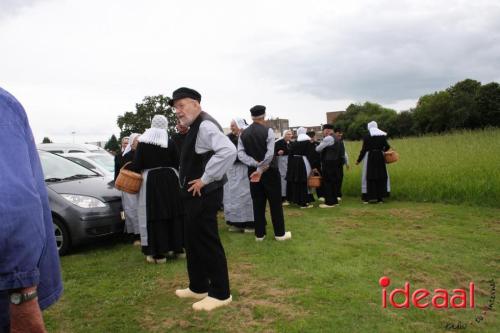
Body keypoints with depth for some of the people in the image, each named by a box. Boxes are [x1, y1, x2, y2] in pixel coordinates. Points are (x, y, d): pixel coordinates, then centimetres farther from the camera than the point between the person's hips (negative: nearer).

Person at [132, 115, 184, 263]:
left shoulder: (142, 142, -4)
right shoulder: (170, 142, -2)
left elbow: (137, 165, -6)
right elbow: (177, 163, 2)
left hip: (151, 180, -1)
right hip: (170, 179, 2)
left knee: (155, 215, 3)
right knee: (173, 213, 11)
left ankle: (158, 252, 5)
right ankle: (176, 247, 20)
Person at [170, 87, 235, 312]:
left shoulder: (205, 125, -17)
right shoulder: (194, 127, 15)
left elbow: (228, 151, -33)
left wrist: (205, 179, -26)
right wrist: (190, 182, 12)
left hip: (204, 195, -10)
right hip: (195, 194, 10)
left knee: (208, 244, -1)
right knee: (194, 242, 18)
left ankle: (220, 293, 12)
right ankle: (198, 287, 32)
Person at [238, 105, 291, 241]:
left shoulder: (243, 134, 2)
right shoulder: (268, 131, -11)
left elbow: (241, 155, -6)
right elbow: (270, 154, -20)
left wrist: (256, 165, -13)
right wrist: (261, 169, -15)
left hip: (253, 171, 4)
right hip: (270, 171, -4)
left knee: (258, 203, 10)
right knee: (275, 202, 6)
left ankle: (259, 234, 15)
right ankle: (280, 233, 13)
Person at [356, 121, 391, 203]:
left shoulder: (366, 137, -6)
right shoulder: (382, 135, 1)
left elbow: (363, 150, -7)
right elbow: (387, 147, -2)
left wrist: (359, 160, 2)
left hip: (370, 157, -2)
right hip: (380, 157, 2)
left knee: (368, 177, 5)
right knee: (381, 177, 11)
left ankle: (367, 198, 6)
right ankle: (380, 198, 11)